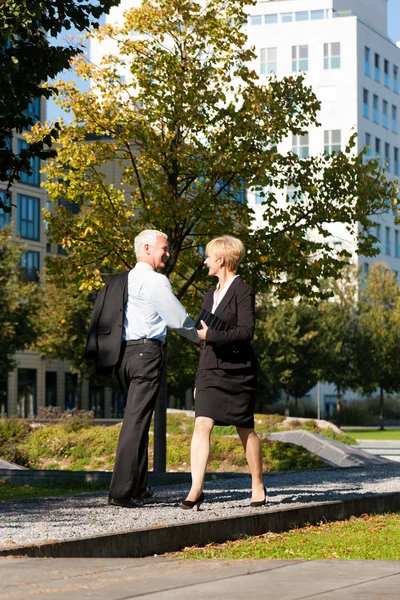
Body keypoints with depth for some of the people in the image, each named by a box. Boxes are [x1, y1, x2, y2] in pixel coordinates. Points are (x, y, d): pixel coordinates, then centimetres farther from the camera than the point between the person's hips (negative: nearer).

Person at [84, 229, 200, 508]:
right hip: (147, 351, -8)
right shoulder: (156, 281, -8)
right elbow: (178, 318, -6)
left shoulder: (122, 281, 17)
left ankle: (138, 485, 20)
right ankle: (122, 491, -12)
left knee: (137, 419, 16)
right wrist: (201, 336, 10)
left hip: (122, 353, 8)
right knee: (137, 421, -9)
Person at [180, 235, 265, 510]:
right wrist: (199, 380, 21)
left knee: (246, 429, 5)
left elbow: (247, 331, -17)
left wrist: (210, 334, -20)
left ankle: (258, 486, 22)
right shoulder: (211, 295, 17)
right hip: (211, 371, 6)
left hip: (238, 369, -6)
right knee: (202, 426, -10)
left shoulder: (243, 291, -7)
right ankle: (196, 489, -15)